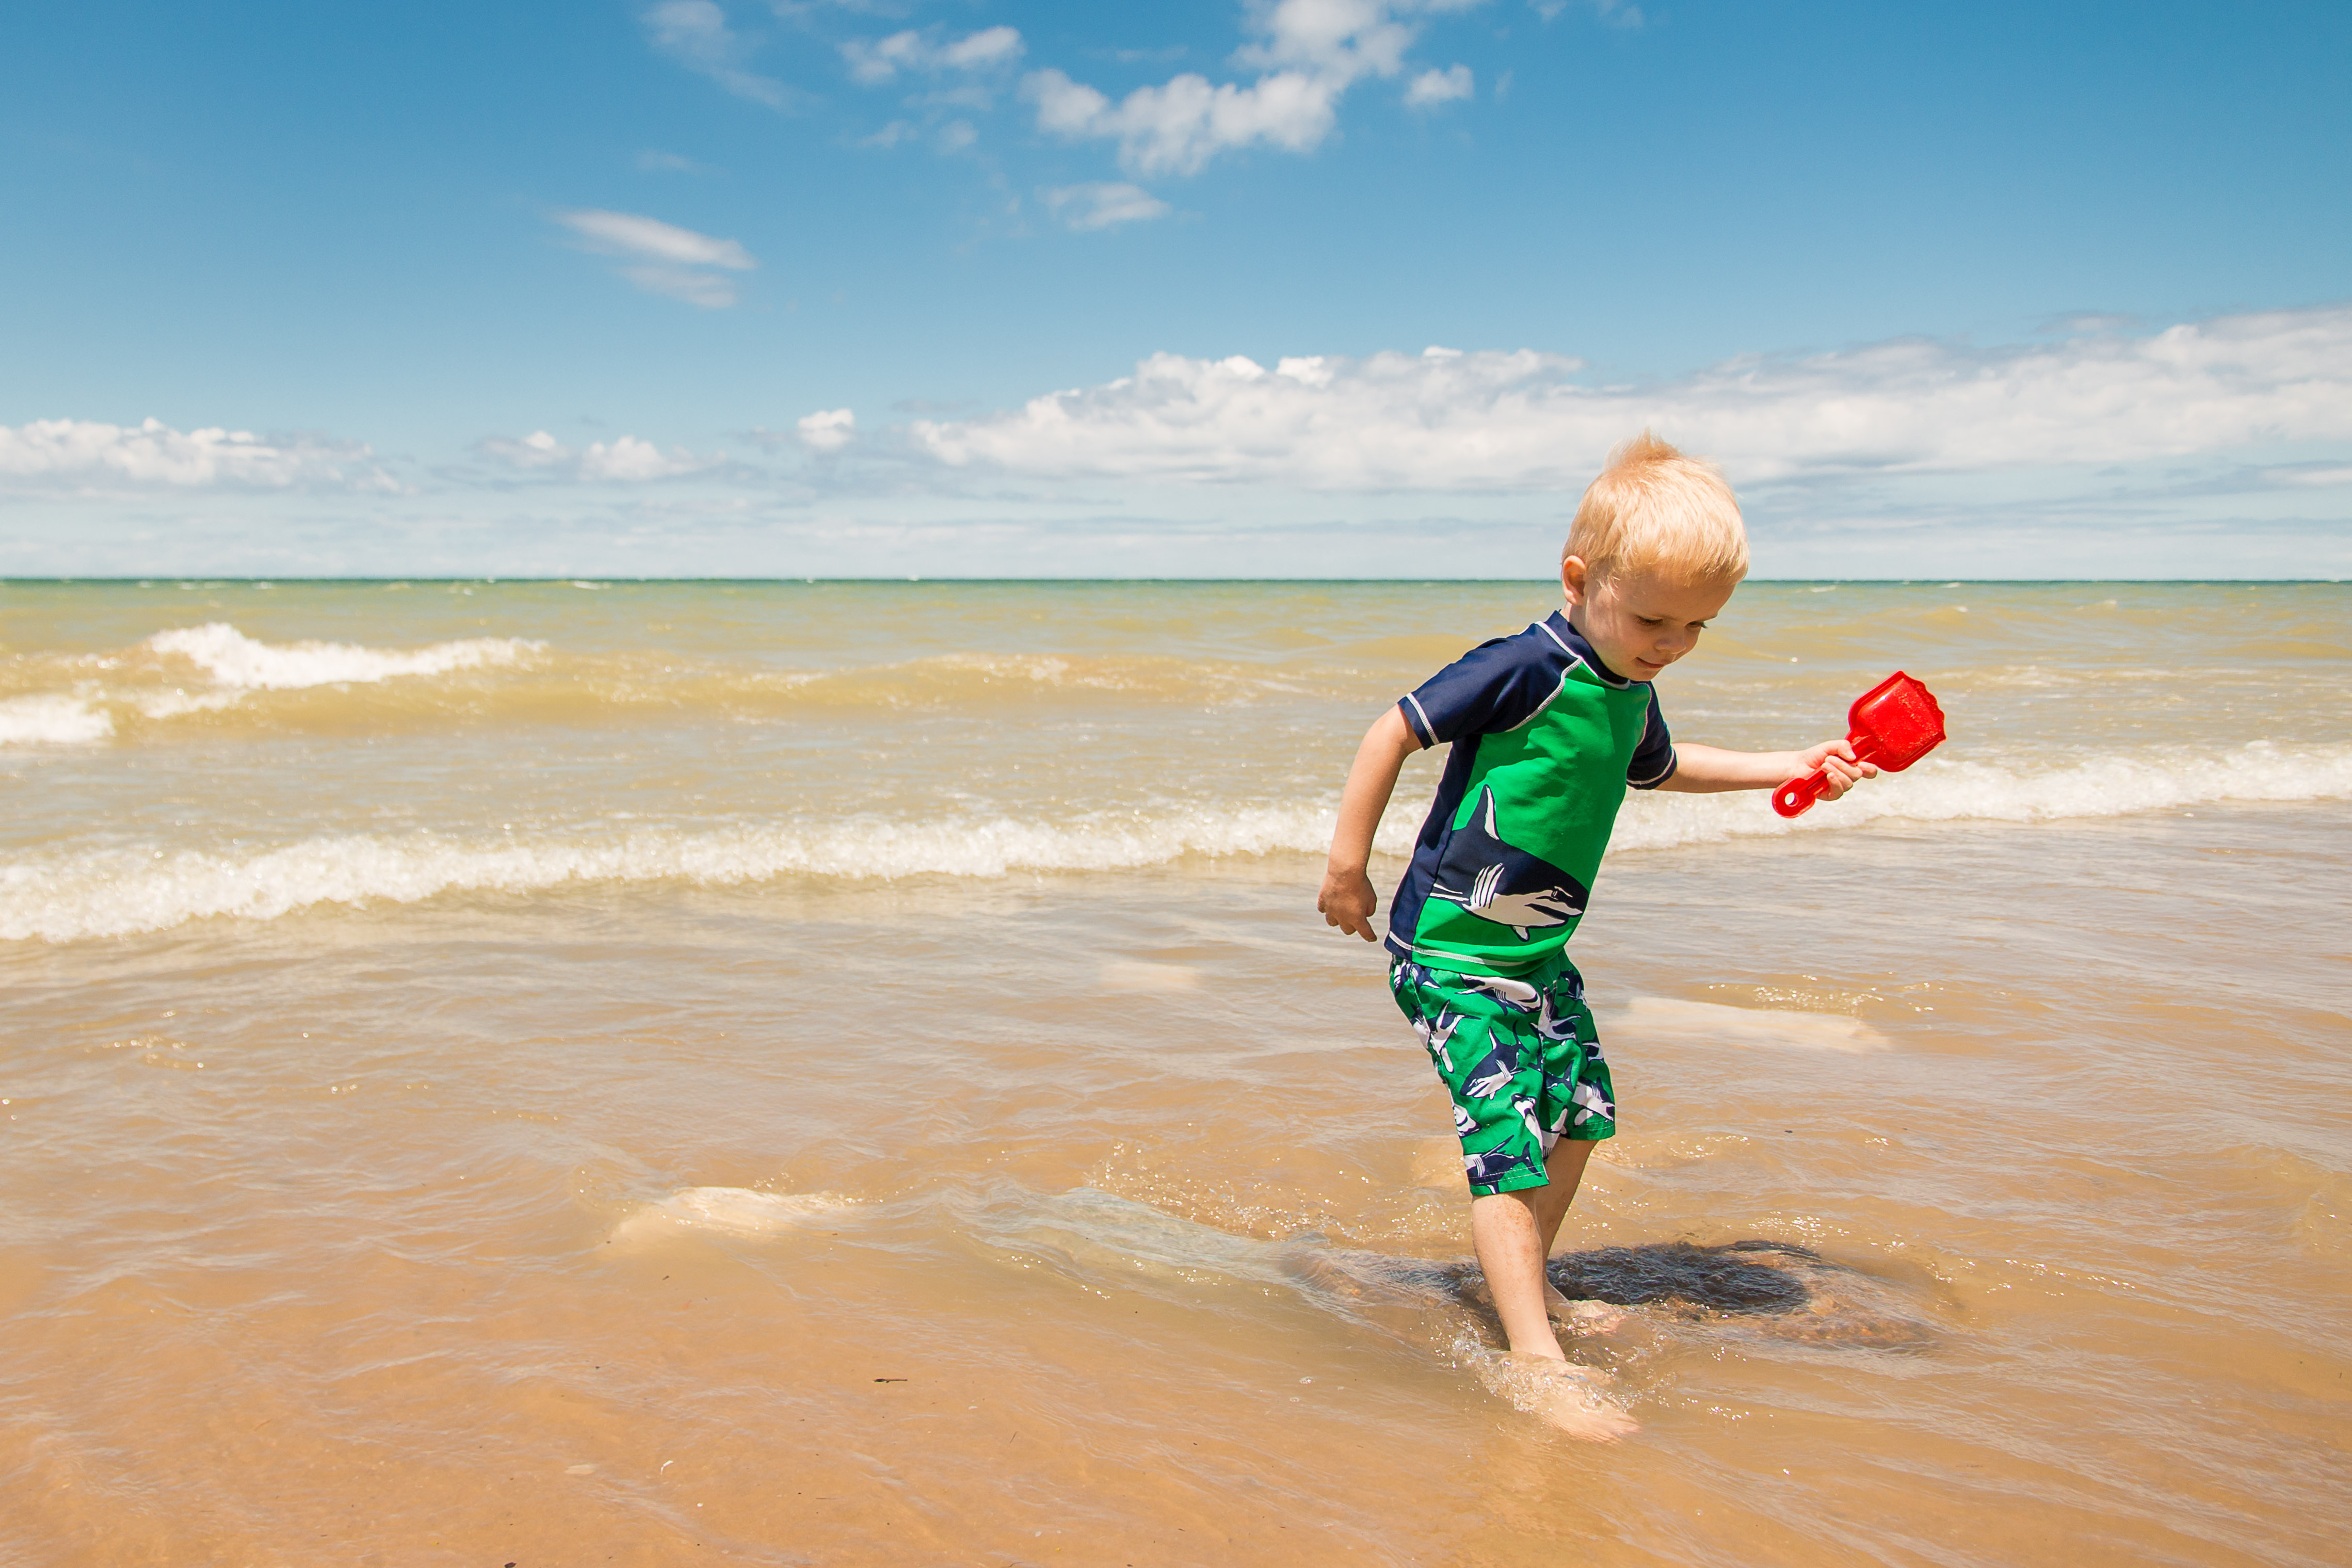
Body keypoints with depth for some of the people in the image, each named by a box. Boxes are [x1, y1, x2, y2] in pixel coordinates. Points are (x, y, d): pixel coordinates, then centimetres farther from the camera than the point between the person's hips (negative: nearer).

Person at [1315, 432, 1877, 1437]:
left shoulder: (1631, 695, 5)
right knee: (1509, 1143, -14)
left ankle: (1528, 1282, 36)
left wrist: (1788, 769, 24)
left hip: (1538, 951, 9)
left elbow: (1657, 768, 28)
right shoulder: (1528, 668, -22)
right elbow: (1394, 732, -19)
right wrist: (1348, 869, -15)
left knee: (1582, 1110, 16)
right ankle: (1537, 1362, -11)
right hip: (1450, 951, -9)